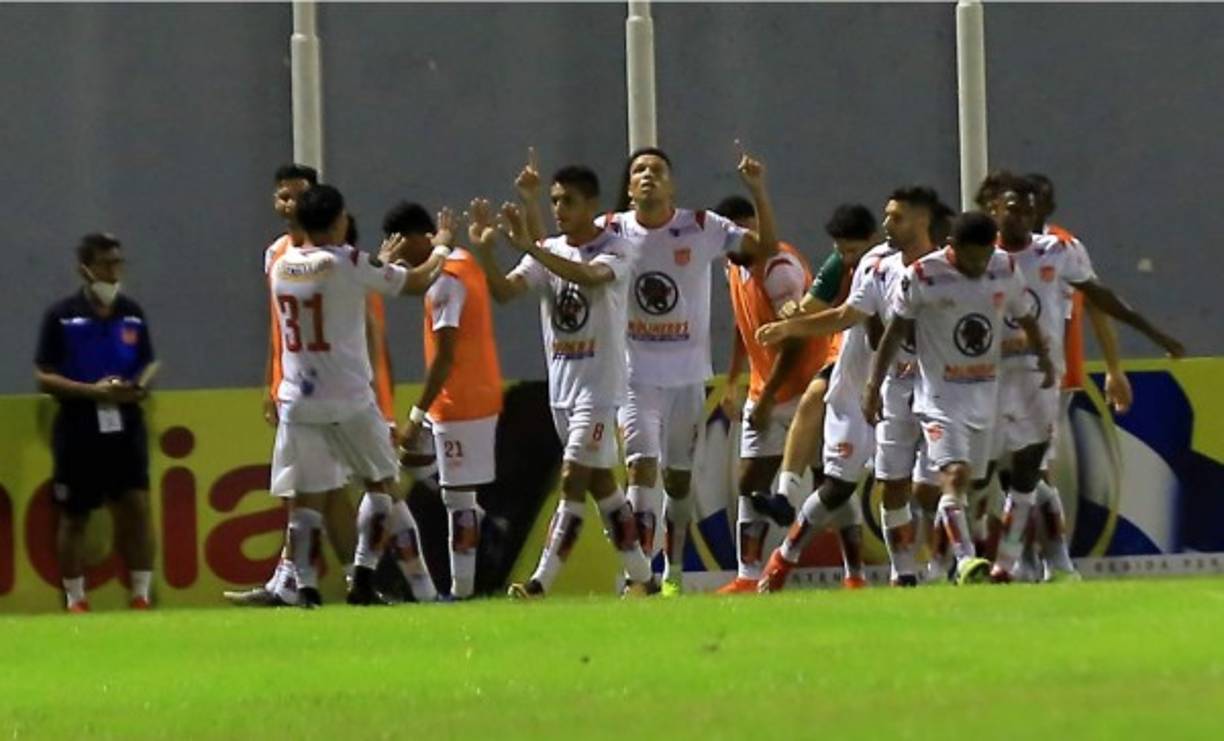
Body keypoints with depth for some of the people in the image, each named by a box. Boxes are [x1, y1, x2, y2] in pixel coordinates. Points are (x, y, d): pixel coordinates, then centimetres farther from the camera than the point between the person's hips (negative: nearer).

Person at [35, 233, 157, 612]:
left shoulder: (132, 313, 9)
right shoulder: (61, 316, -3)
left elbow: (148, 366, 16)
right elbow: (44, 378, -6)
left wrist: (139, 388, -7)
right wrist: (93, 391, -18)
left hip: (126, 428, 2)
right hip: (78, 433, -2)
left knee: (136, 507, -8)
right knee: (74, 516, 6)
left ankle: (141, 595, -2)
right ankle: (75, 600, 17)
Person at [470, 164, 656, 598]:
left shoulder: (615, 250, -8)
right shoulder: (548, 254, 9)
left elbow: (591, 276, -32)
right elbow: (504, 291, -6)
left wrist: (529, 247, -41)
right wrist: (484, 251, -24)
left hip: (599, 384, -7)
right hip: (561, 385, 7)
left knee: (573, 481, -12)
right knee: (599, 482, 13)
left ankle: (541, 583, -16)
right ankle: (641, 576, 22)